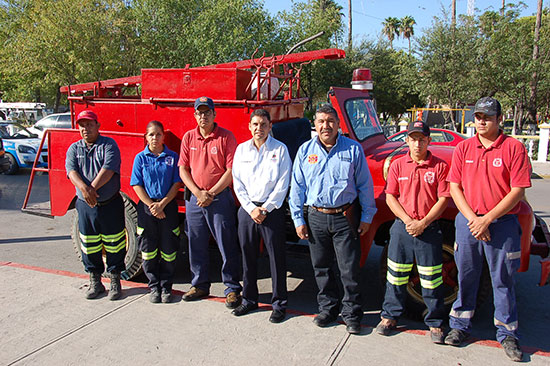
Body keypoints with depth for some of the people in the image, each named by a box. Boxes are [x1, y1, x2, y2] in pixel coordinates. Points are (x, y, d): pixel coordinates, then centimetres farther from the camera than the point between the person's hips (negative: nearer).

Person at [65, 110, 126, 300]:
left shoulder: (109, 144, -2)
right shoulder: (74, 149, 9)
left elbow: (109, 169, -17)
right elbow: (71, 171, -7)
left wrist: (93, 188, -26)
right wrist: (84, 188, -27)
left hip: (110, 204, -3)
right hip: (85, 206, 4)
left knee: (113, 245, 4)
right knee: (89, 247, 11)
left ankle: (115, 281, 18)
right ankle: (95, 282, 25)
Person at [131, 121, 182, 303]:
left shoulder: (172, 157, 3)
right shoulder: (140, 158, 4)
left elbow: (176, 183, -2)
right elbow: (137, 185, 0)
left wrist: (162, 204, -12)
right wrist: (151, 205, -11)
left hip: (169, 207, 0)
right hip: (146, 208, 1)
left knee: (168, 249, 4)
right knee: (148, 249, 5)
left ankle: (166, 286, 17)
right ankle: (154, 286, 18)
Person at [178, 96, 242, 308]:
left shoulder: (226, 137, -4)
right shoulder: (188, 137, 8)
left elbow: (231, 170, -9)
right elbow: (183, 169, 6)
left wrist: (211, 193, -12)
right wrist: (198, 193, -8)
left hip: (221, 198, -4)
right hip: (195, 198, 5)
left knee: (227, 245, 0)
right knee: (196, 245, 13)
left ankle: (232, 289, 12)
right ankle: (200, 285, 28)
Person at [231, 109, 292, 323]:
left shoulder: (280, 149, -1)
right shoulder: (242, 149, 9)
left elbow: (282, 184, -5)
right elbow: (237, 183, 7)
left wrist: (265, 209, -9)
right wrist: (251, 208, -4)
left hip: (272, 210, -3)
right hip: (247, 209, 3)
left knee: (276, 257, 1)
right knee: (248, 256, 10)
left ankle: (279, 304, 13)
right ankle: (249, 299, 25)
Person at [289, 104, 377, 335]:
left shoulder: (353, 149, 1)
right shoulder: (305, 150, 6)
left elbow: (365, 185, 5)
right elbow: (297, 187, 8)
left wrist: (367, 217, 3)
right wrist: (298, 219, 5)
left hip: (345, 217, -2)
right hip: (316, 218, 2)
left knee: (349, 269, 2)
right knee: (321, 267, 11)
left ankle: (351, 314, 17)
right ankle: (328, 309, 28)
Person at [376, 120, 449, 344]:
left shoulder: (440, 166, -1)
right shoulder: (397, 166, 5)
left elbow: (443, 199, -4)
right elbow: (390, 197, 2)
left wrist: (423, 223, -13)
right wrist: (408, 220, -10)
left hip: (429, 229, -1)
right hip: (401, 227, 2)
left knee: (431, 280, 6)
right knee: (396, 276, 10)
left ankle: (435, 323, 22)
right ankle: (390, 316, 26)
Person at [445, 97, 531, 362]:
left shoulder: (514, 148, -4)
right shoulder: (463, 148, 5)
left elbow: (518, 191, -8)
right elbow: (454, 187, 4)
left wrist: (488, 218, -14)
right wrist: (472, 218, -8)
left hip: (502, 223, -2)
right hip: (468, 221, 3)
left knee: (503, 280, 7)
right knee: (466, 277, 12)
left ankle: (507, 334, 22)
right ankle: (460, 326, 26)